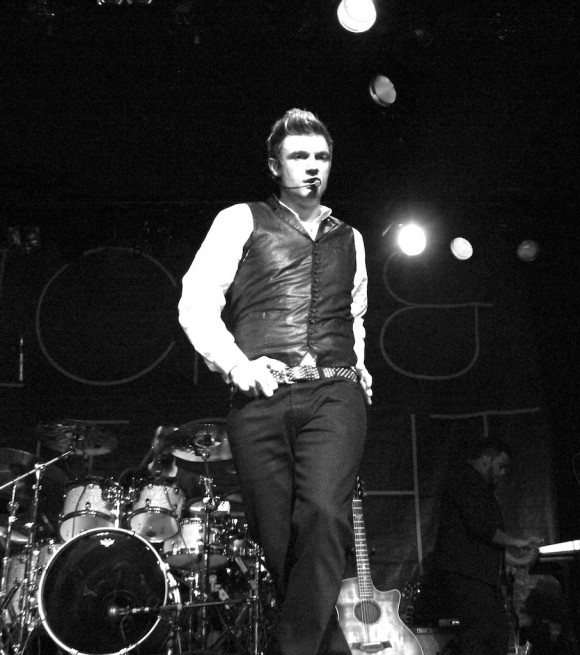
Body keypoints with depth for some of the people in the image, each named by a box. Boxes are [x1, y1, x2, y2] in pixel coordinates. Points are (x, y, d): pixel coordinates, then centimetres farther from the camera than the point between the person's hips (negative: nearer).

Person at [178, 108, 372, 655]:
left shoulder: (349, 239, 24)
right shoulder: (241, 221, 11)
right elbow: (196, 304, 1)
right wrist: (236, 364, -13)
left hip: (334, 393, 2)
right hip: (260, 397, -1)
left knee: (325, 515, -24)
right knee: (279, 540, -3)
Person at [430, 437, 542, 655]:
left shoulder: (481, 488, 26)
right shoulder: (464, 483, -9)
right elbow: (480, 526, -21)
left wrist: (512, 558, 16)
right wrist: (516, 542, -12)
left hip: (484, 573, 11)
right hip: (464, 572, -11)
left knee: (499, 630, 7)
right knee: (478, 631, -16)